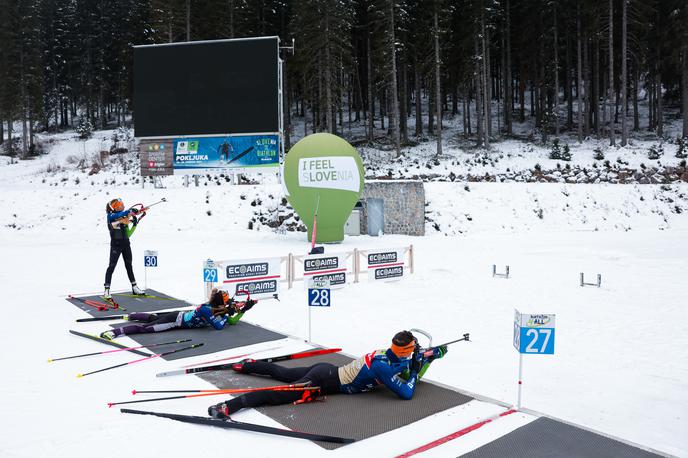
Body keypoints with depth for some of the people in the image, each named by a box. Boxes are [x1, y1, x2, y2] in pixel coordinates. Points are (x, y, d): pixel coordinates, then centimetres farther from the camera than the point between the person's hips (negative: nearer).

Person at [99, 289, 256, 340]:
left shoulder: (216, 309, 1)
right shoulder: (206, 309, -26)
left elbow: (233, 321, 10)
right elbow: (219, 327, -32)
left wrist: (243, 310, -1)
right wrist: (228, 313, -20)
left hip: (180, 315, 9)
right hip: (175, 321, -9)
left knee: (152, 317, 28)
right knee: (145, 328, -17)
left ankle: (130, 315, 49)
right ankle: (113, 332, -25)